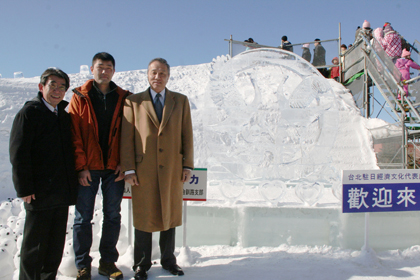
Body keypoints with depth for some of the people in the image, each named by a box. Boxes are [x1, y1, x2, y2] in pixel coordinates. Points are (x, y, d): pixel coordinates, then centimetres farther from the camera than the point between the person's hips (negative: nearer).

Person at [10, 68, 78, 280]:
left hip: (62, 193, 6)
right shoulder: (29, 113, -6)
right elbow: (18, 154, -11)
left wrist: (72, 183, 11)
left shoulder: (64, 115, 14)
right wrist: (25, 189, -15)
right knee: (35, 245, 4)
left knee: (56, 244, 14)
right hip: (39, 194, -6)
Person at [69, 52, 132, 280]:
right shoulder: (80, 97, 3)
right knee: (83, 217, 4)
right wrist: (80, 166, -9)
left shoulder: (123, 98, 7)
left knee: (112, 215, 7)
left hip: (114, 168, 2)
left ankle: (108, 262, 21)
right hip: (87, 168, -1)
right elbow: (74, 134, -2)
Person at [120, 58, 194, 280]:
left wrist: (188, 165, 1)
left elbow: (187, 135, 7)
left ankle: (168, 260, 28)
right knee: (143, 217, 6)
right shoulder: (134, 102, 3)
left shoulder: (181, 101, 9)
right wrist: (128, 169, -6)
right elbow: (126, 138, 0)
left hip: (172, 169, 2)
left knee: (169, 215, 11)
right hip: (143, 170, -1)